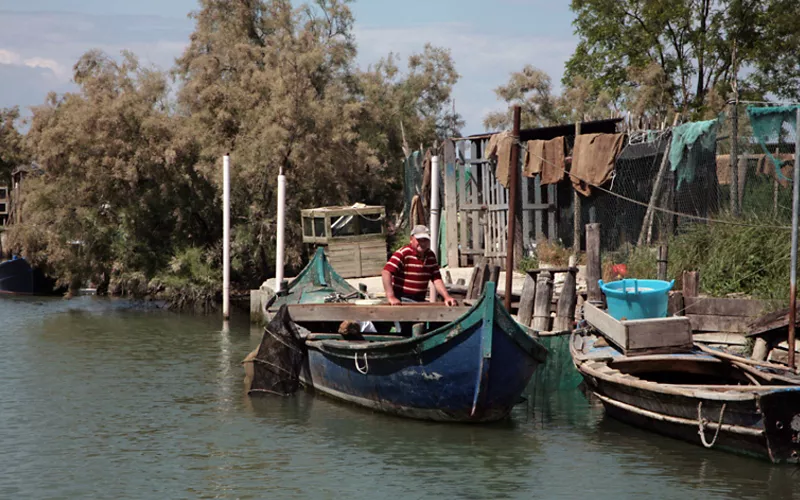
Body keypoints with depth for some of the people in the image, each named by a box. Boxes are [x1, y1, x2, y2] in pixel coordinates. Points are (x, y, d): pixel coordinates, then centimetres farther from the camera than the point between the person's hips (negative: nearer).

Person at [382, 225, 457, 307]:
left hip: (420, 300, 7)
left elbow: (437, 279, 12)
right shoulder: (403, 253, -11)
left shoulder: (431, 256, 10)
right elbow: (386, 273, -22)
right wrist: (391, 297, -31)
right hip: (402, 300, -6)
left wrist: (446, 297, -4)